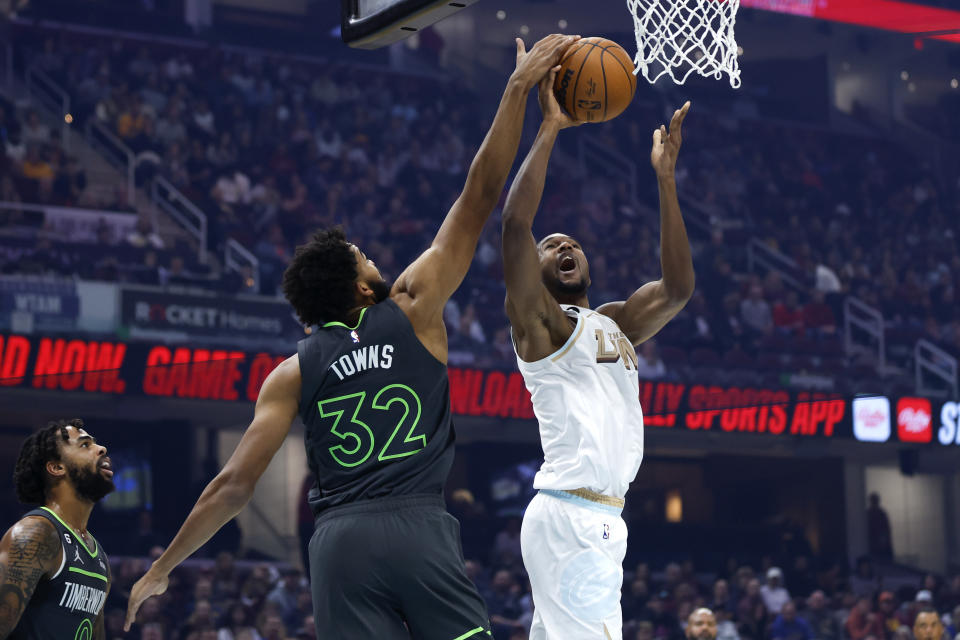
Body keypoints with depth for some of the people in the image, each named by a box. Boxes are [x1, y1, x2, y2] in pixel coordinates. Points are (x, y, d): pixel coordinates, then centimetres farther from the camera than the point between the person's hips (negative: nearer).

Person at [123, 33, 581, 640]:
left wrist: (161, 569, 13)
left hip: (341, 540, 2)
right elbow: (478, 199, 9)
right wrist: (518, 89, 13)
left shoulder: (294, 373, 11)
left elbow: (235, 484, 5)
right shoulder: (412, 310, 7)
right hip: (419, 525, -2)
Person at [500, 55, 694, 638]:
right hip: (571, 516, -8)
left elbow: (678, 288, 11)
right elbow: (515, 223, -13)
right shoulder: (538, 320, 1)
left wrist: (665, 176, 9)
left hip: (599, 518, 8)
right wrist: (550, 129, -10)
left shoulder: (616, 323, 22)